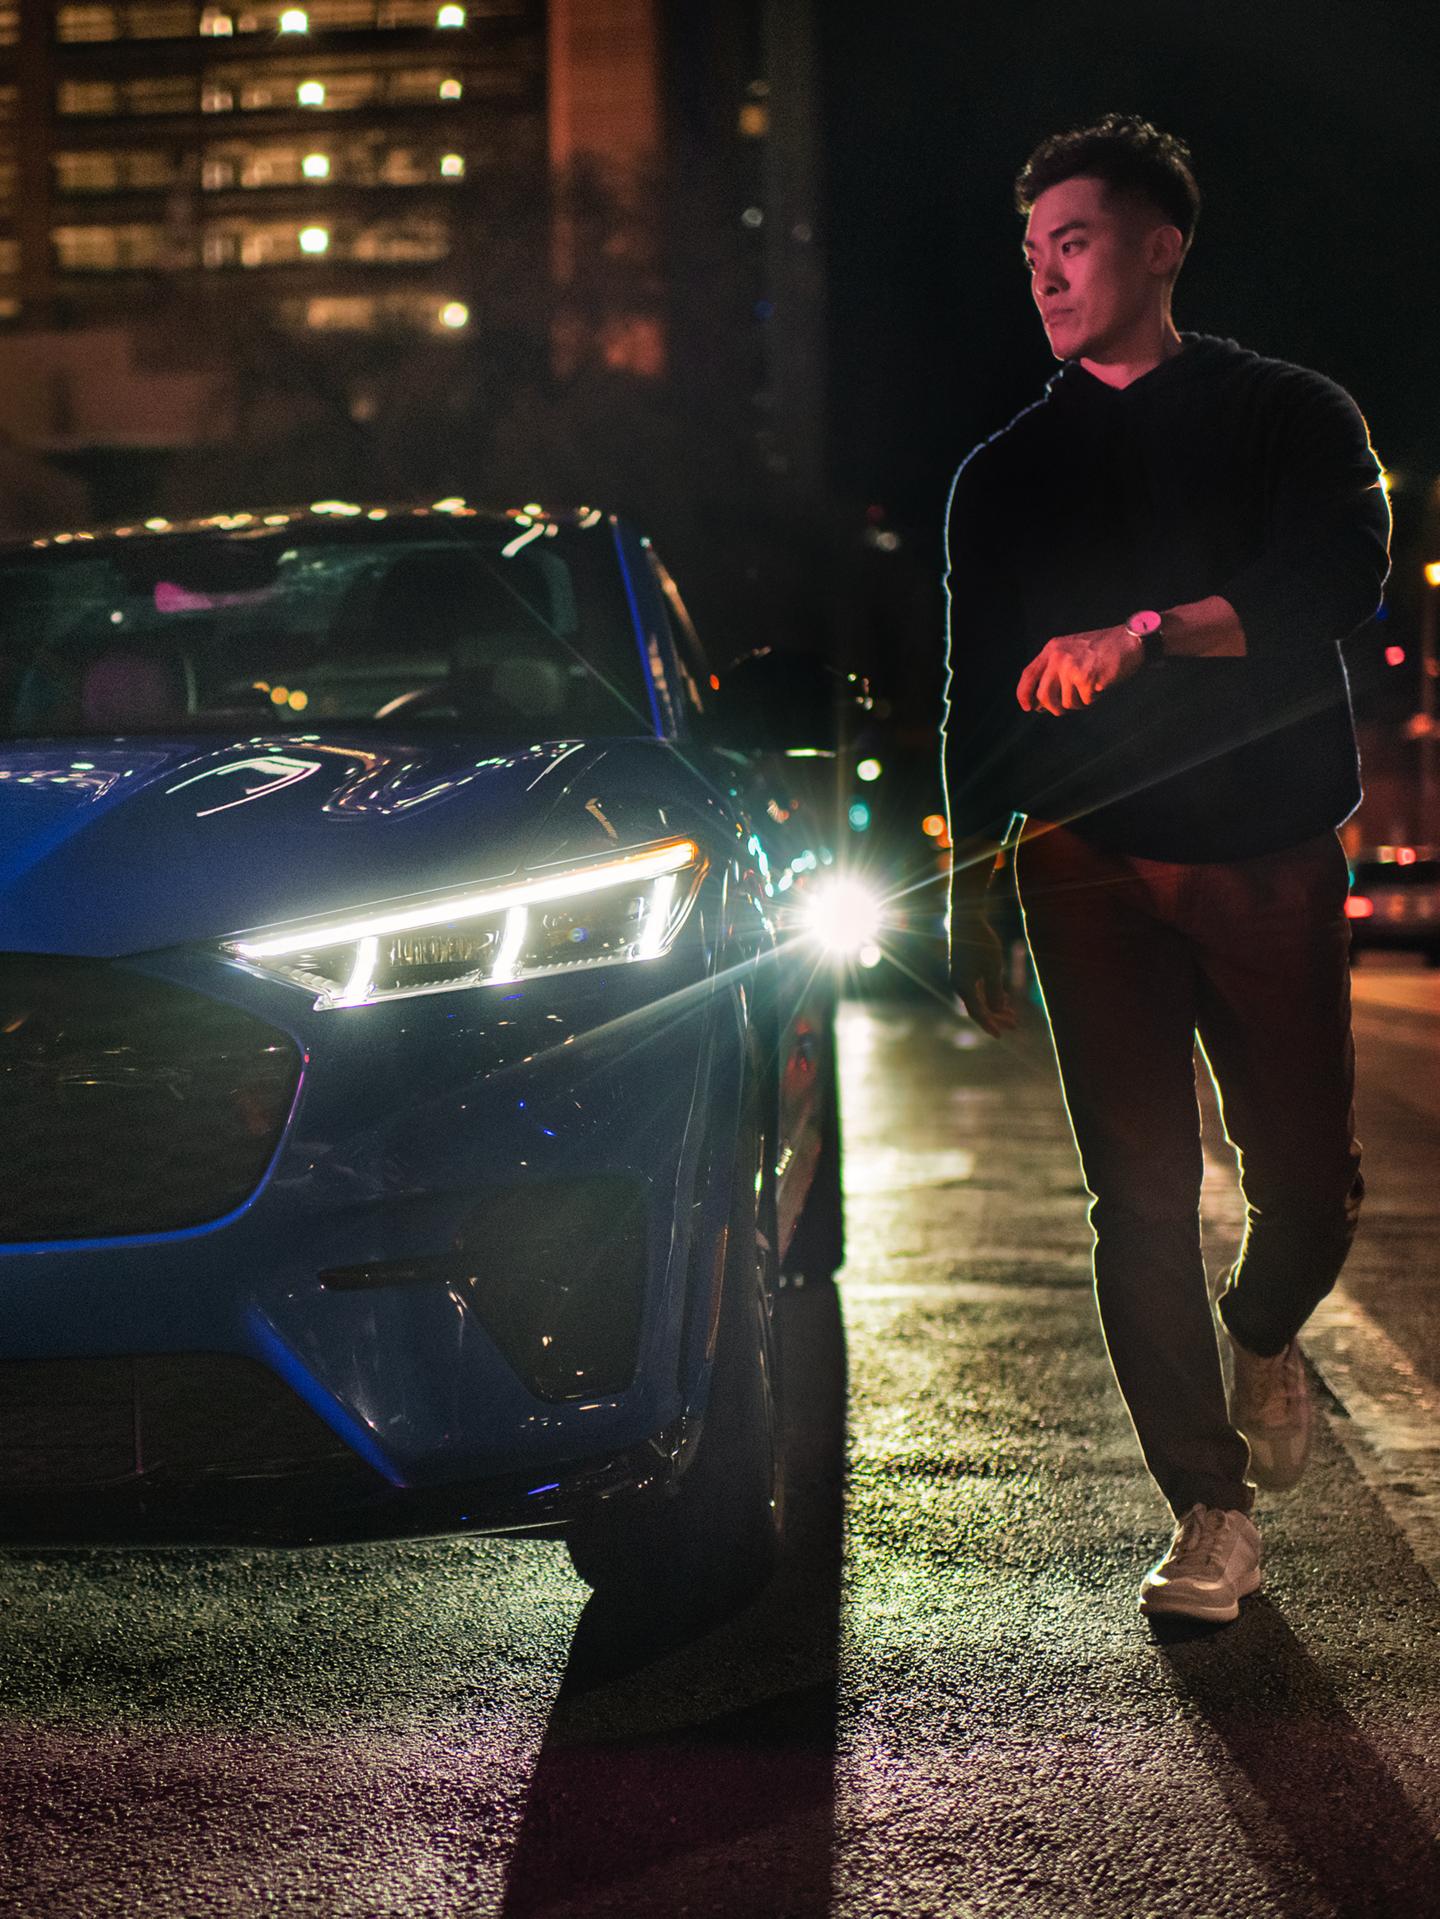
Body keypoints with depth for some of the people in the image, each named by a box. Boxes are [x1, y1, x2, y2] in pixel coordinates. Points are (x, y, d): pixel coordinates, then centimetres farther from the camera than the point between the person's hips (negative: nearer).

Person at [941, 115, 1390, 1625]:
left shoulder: (1288, 417, 8)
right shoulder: (1006, 474, 16)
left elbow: (1345, 572, -12)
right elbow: (977, 699, 15)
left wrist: (1147, 632, -22)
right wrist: (970, 895, 7)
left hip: (1272, 859, -1)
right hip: (1091, 865, 1)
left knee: (1308, 1177, -1)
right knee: (1141, 1196, -5)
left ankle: (1262, 1335, 34)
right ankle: (1211, 1512, 3)